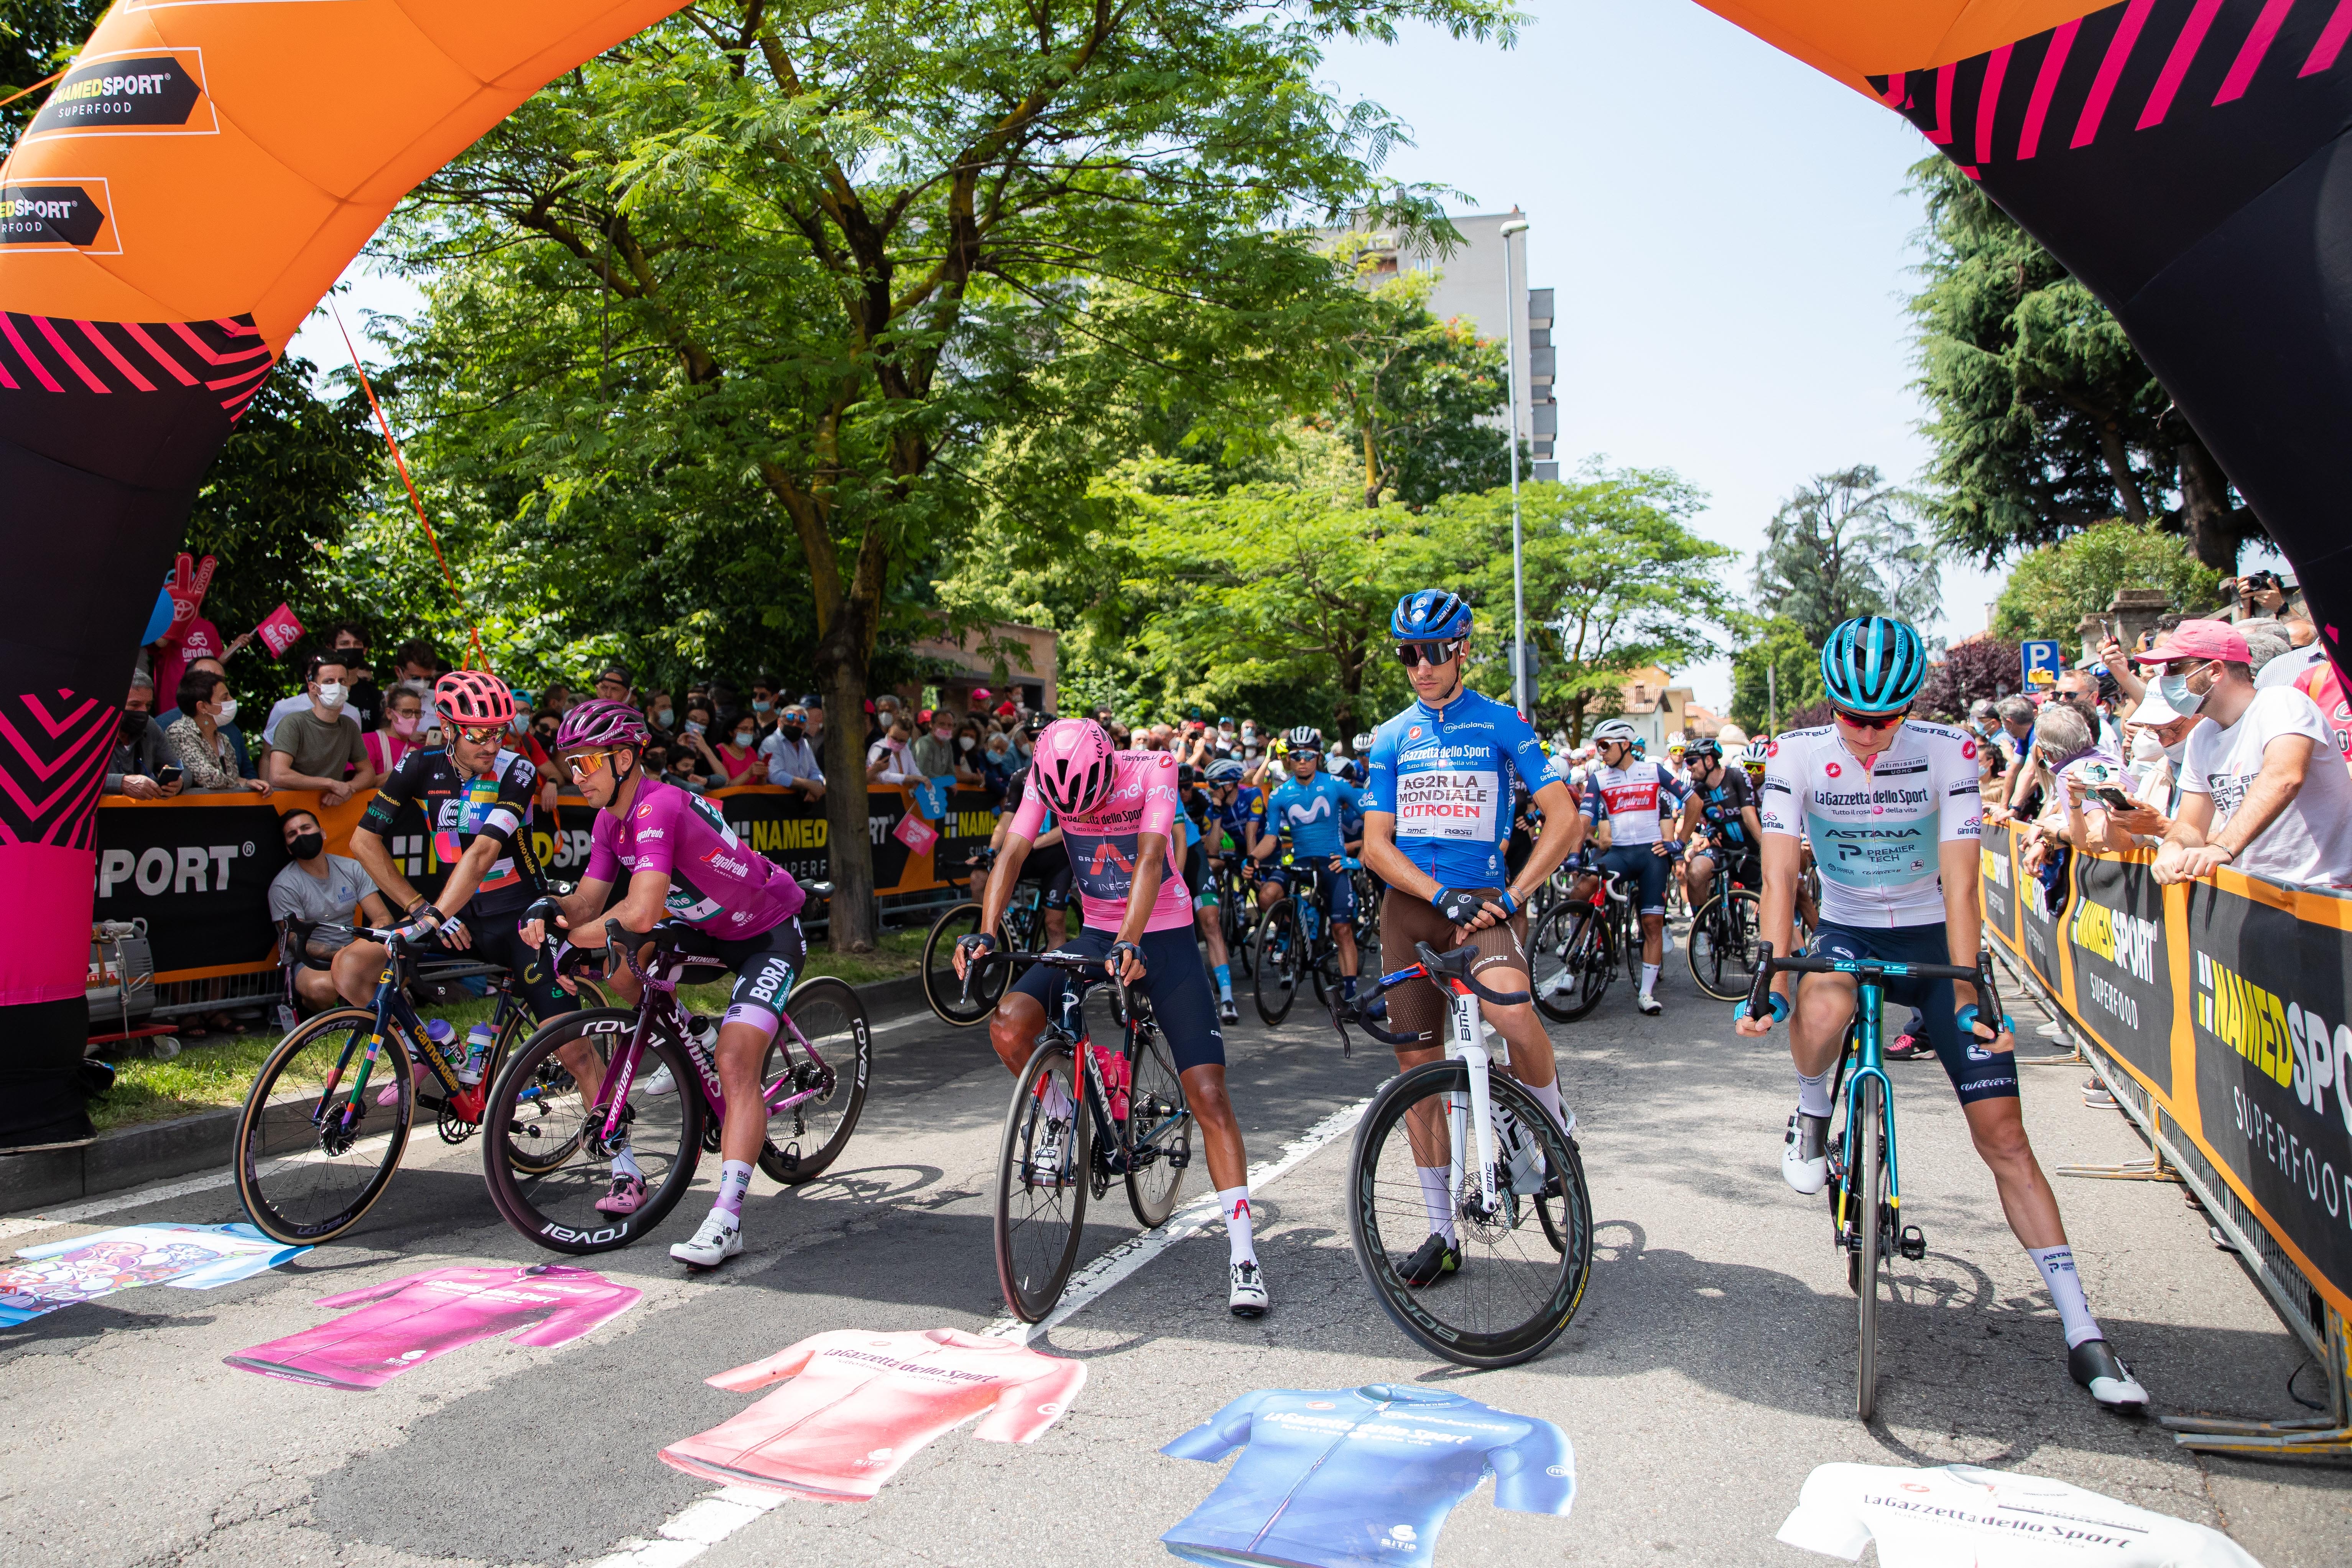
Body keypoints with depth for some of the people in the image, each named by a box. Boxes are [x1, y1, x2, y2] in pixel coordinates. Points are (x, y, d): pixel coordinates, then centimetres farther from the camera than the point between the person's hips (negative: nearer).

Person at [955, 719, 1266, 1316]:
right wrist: (985, 934, -32)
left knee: (1208, 1094, -11)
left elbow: (1150, 858, -32)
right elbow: (1012, 852, -17)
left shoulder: (1152, 772, -20)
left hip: (1163, 937, -3)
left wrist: (1129, 943, -46)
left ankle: (1242, 1252, -5)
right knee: (1008, 1025, -20)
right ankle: (1060, 1112, 11)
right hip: (1096, 933, 3)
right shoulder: (1048, 778, -11)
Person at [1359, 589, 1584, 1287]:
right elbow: (1377, 844, 4)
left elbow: (1562, 817, -4)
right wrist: (1442, 895, -11)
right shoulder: (1391, 738, 9)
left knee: (1510, 1007, -34)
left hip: (1485, 899, -3)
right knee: (1418, 1066, 5)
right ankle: (1443, 1233, 18)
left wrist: (1513, 896, -14)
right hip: (1411, 904, 4)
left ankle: (1557, 1124, -2)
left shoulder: (1501, 723, 2)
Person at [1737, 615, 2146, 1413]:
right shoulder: (1796, 756, -14)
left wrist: (1968, 996, -27)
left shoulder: (1949, 753, -15)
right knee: (1824, 1008, -38)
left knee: (2003, 1135, -6)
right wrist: (1771, 986, -30)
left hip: (1931, 938, 0)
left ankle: (2083, 1335, 3)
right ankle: (1810, 1115, -3)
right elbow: (1780, 877, -19)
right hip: (1846, 932, 0)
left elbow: (1959, 883, -19)